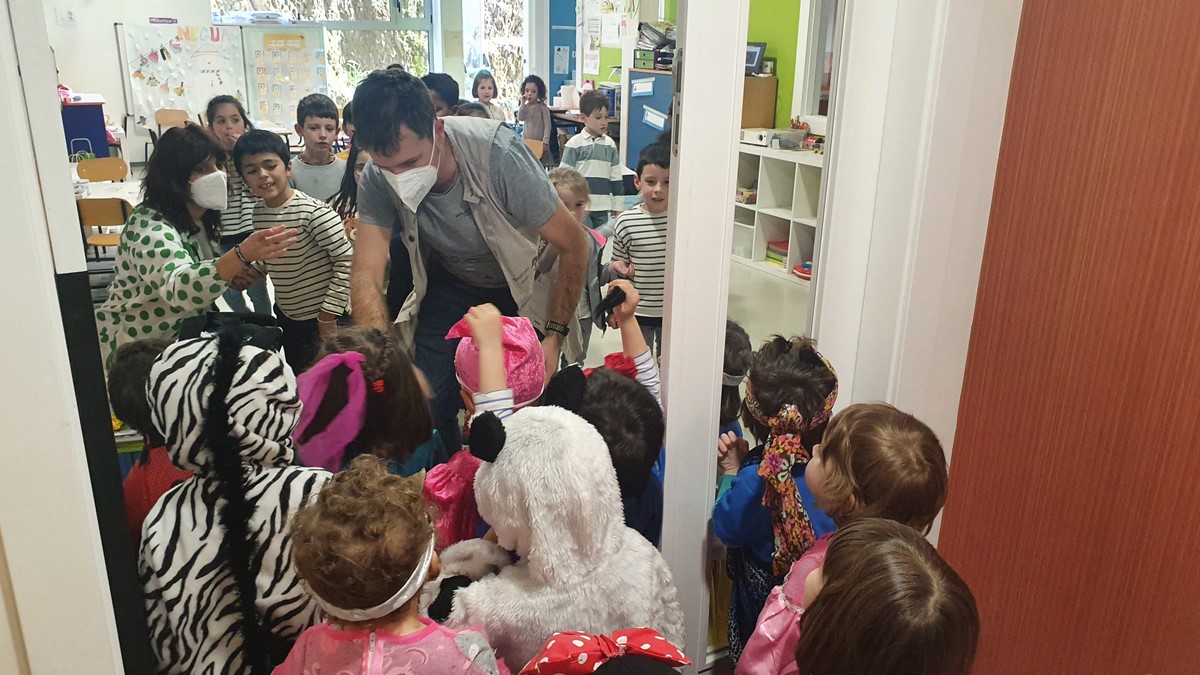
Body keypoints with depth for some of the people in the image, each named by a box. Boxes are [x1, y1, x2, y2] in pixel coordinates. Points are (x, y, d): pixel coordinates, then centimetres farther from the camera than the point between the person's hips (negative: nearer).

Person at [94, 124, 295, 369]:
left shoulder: (200, 217, -1)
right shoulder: (150, 228, -24)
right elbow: (180, 289, -42)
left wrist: (230, 274, -9)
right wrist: (241, 255, -57)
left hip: (182, 334, 8)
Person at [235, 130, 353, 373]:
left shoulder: (313, 211, -22)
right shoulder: (258, 214, -1)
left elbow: (347, 260, -21)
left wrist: (328, 314, -18)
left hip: (320, 318, -7)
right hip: (286, 316, 7)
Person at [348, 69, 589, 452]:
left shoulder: (498, 155, -33)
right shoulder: (377, 180, -22)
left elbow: (573, 245, -24)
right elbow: (366, 274, -26)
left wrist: (555, 336, -28)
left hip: (522, 289, -2)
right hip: (449, 285, 3)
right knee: (430, 409, -2)